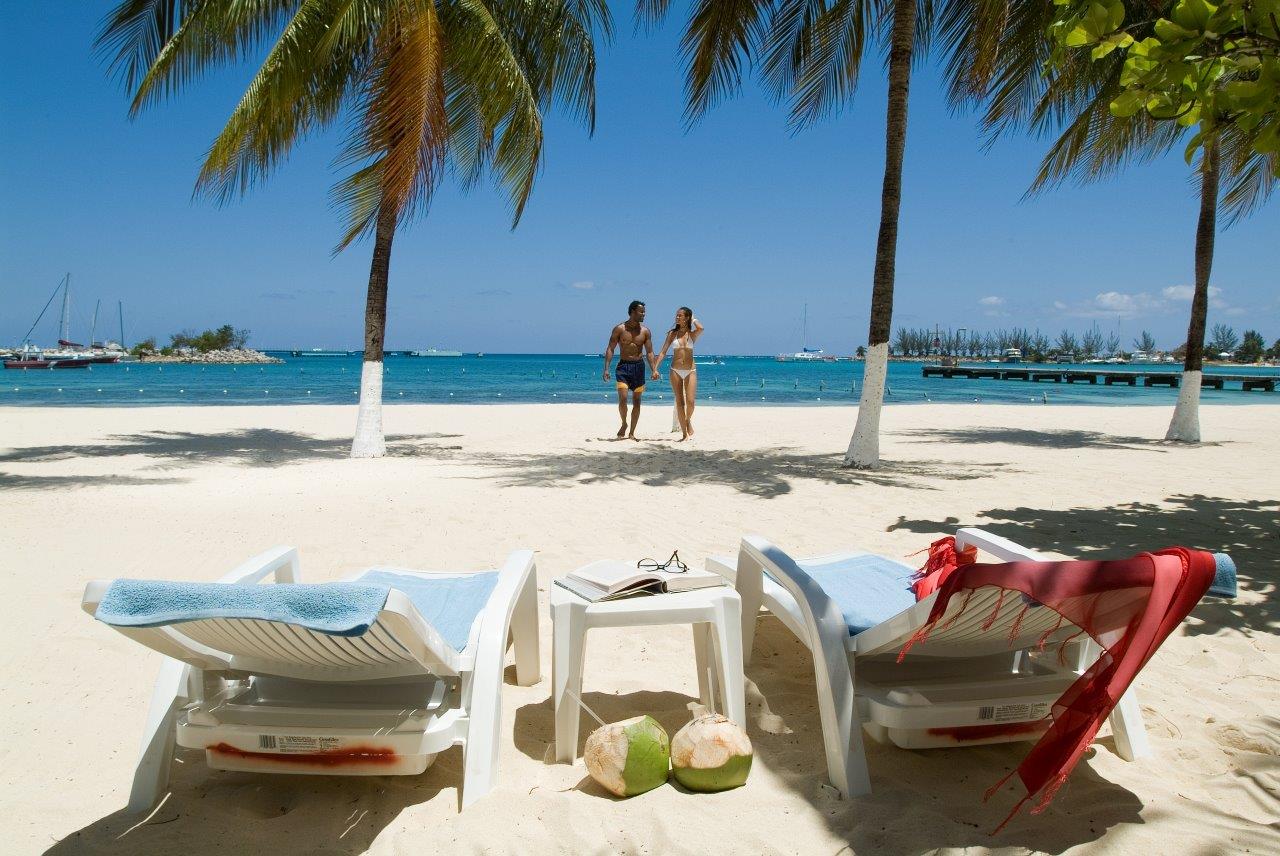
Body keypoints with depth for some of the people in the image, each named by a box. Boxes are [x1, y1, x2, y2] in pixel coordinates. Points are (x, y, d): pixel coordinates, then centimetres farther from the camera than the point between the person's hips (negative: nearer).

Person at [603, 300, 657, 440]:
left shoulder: (645, 331, 4)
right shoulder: (619, 329, -3)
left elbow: (649, 352, 3)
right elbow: (610, 349, -4)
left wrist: (654, 370, -11)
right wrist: (606, 368, -14)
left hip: (638, 366, 3)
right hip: (623, 366, -3)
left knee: (636, 401, 4)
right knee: (623, 398, -14)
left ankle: (632, 432, 14)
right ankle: (624, 424, 12)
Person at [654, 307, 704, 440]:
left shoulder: (692, 334, 2)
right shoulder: (672, 333, 6)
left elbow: (700, 329, -22)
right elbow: (663, 352, 4)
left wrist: (693, 320, -3)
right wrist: (655, 368, -5)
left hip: (690, 370, -1)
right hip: (676, 370, 1)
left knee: (690, 401, -10)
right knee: (679, 403, 0)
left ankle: (688, 420, 23)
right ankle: (684, 434, 5)